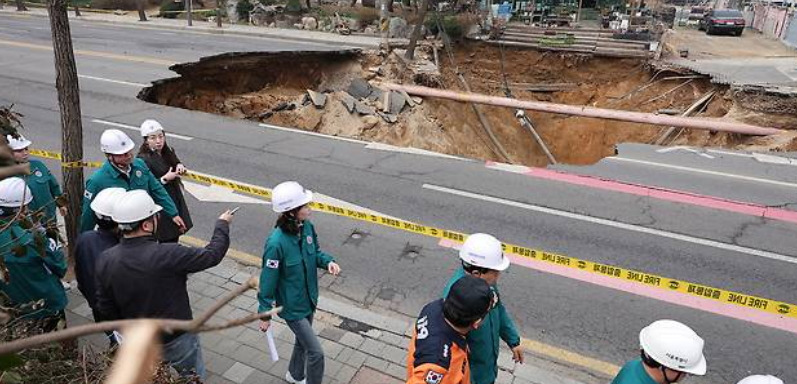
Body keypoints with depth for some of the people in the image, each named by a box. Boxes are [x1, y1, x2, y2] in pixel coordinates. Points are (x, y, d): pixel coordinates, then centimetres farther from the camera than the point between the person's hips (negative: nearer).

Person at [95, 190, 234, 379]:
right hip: (178, 340, -5)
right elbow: (212, 254, -17)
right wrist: (222, 225, -1)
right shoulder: (167, 255, -31)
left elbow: (105, 308, -2)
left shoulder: (105, 260, -14)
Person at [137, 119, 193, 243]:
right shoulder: (143, 159, -18)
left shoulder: (168, 152, 2)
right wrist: (165, 179, -26)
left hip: (175, 200, 7)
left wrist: (180, 166, -4)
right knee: (167, 241, -2)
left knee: (175, 236, 16)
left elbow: (176, 163, 19)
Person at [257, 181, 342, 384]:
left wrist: (328, 261, -15)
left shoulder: (307, 227, -12)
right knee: (316, 352, 1)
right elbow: (268, 281, -21)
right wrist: (265, 314, -11)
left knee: (303, 340, 28)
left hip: (309, 299, 7)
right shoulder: (277, 242, -32)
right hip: (291, 306, -7)